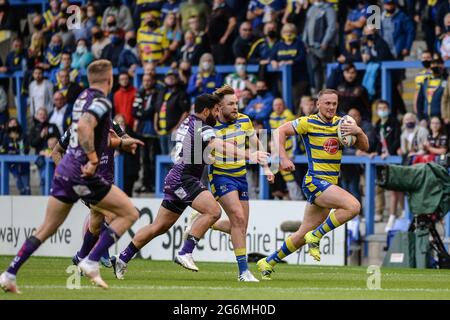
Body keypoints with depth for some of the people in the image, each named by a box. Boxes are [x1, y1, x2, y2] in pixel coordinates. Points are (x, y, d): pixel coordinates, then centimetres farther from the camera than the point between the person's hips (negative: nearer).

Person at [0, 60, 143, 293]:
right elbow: (84, 127, -32)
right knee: (129, 213, 1)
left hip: (64, 170, 8)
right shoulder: (101, 103, -12)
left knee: (47, 228, 15)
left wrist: (120, 143, 38)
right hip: (83, 176, -8)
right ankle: (91, 262, -7)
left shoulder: (83, 98, 15)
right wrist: (93, 160, -26)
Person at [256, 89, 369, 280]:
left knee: (304, 234, 10)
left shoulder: (341, 123, 12)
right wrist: (283, 158, -10)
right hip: (315, 180, -7)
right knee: (353, 206, -26)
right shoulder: (308, 123, -4)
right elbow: (281, 131, 0)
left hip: (329, 185, 7)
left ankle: (269, 262, 22)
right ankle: (316, 236, -12)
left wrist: (358, 132, -9)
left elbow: (364, 147, 12)